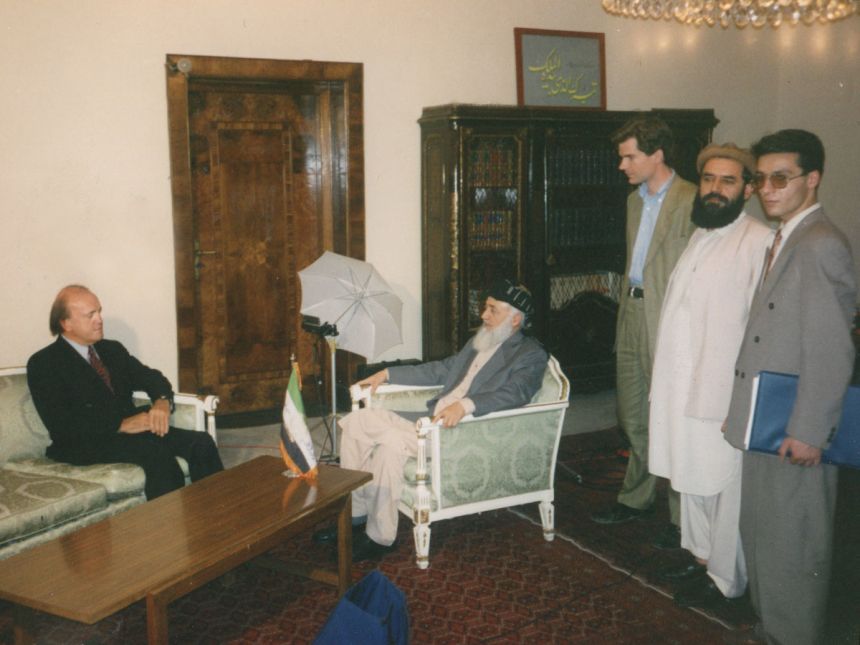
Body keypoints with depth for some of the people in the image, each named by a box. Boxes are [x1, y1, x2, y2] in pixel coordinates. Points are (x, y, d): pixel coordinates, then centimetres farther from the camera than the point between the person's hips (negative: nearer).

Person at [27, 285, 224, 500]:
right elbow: (61, 422, -14)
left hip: (130, 428, 6)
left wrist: (163, 400, -12)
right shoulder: (43, 363, -2)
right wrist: (122, 424, -22)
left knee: (201, 442, -17)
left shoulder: (112, 349, 19)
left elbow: (150, 377, 13)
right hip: (84, 444, -6)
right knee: (156, 448, -33)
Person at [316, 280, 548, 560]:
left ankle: (379, 537, -16)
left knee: (391, 442, -31)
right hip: (431, 418, 9)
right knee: (357, 421, -3)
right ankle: (355, 512, 3)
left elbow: (515, 393, -23)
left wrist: (465, 405, -39)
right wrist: (387, 374, 22)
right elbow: (441, 369, 28)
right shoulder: (479, 341, 21)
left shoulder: (532, 355, -5)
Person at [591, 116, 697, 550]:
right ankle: (636, 498, 32)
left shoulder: (690, 201, -13)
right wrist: (626, 303, 15)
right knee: (634, 417, 17)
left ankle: (682, 518, 13)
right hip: (632, 314, 9)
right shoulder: (635, 200, 15)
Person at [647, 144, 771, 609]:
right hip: (682, 387, 8)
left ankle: (725, 579, 21)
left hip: (726, 394, -8)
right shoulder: (699, 236, 13)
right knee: (691, 478, 19)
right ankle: (703, 557, 36)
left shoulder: (759, 242, -15)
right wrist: (665, 378, 15)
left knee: (725, 486, 4)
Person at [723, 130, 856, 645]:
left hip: (795, 431, -9)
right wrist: (742, 409, 11)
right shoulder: (785, 239, 13)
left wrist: (808, 432, -19)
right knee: (761, 531, 20)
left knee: (792, 543, 4)